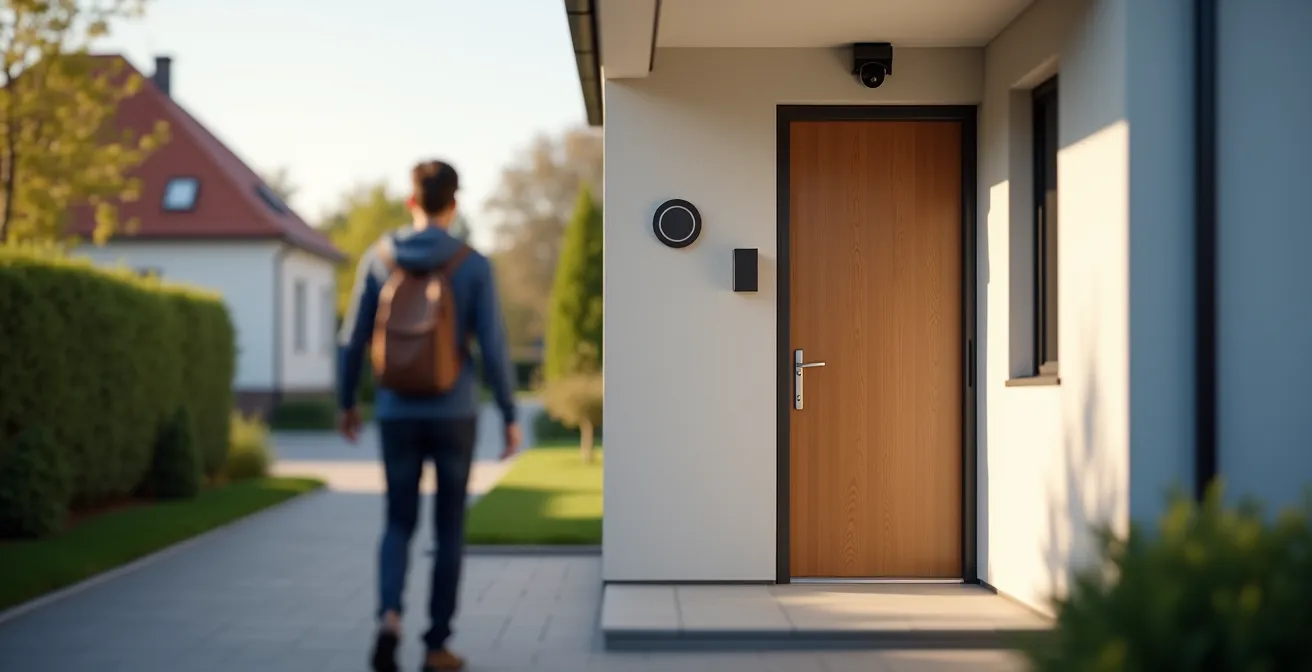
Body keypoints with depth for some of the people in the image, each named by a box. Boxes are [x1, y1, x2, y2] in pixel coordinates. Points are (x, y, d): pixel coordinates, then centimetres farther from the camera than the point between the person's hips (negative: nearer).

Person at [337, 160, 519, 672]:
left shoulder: (378, 258, -1)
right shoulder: (474, 265, -7)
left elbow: (353, 340, 2)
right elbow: (493, 346, -10)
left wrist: (347, 402, 16)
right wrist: (510, 416, -2)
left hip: (397, 413, 2)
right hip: (454, 414, -1)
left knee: (400, 525, 13)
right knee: (449, 528, 11)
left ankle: (389, 616, -12)